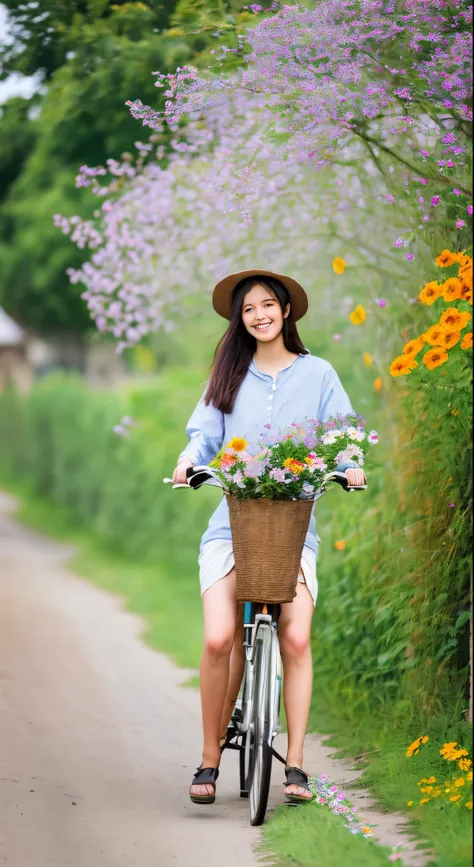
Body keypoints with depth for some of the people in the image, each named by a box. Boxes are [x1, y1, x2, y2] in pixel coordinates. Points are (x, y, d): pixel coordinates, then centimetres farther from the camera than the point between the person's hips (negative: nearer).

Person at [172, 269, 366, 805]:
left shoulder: (317, 374, 11)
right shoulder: (228, 375, 14)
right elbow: (205, 430, 8)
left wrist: (350, 465, -14)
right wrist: (189, 459, -13)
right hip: (231, 523, 1)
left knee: (295, 639, -15)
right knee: (220, 640, -15)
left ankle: (295, 765, -6)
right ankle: (210, 760, -2)